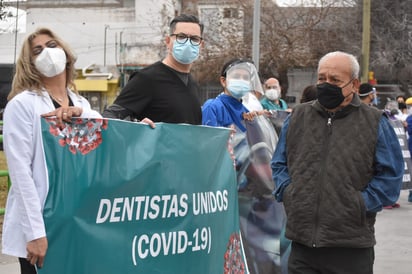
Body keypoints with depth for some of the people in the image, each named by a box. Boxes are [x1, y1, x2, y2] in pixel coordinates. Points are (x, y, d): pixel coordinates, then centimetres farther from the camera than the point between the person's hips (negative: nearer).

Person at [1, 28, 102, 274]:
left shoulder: (81, 104, 14)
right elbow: (20, 171, -13)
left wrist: (80, 114, -18)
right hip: (40, 227, -5)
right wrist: (34, 232, -19)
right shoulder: (22, 104, -6)